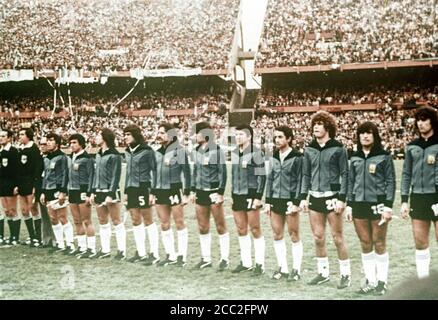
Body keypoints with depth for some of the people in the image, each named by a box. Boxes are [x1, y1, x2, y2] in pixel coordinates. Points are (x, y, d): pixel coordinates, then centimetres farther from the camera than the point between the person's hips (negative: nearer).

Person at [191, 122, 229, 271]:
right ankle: (205, 258, 18)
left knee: (220, 226, 1)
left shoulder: (216, 150, -10)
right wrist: (193, 190, 14)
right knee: (202, 227, 9)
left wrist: (220, 193, -14)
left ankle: (225, 258, 10)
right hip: (200, 192, 7)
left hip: (214, 192, -7)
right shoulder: (196, 151, 10)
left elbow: (223, 173, -10)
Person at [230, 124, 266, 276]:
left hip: (251, 196, -7)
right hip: (238, 196, 7)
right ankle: (246, 262, 20)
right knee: (241, 230, 10)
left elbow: (262, 176, -11)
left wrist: (258, 197, -15)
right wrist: (233, 195, 17)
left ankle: (260, 264, 6)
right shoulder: (234, 153, 12)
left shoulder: (256, 153, -10)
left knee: (255, 229, -2)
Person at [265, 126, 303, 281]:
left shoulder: (297, 157, -7)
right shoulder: (273, 157, 10)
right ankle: (283, 268, 19)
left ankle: (296, 270, 10)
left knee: (294, 236, 2)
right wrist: (268, 201, 9)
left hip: (290, 200, -5)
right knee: (277, 235, 8)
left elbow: (300, 181, -8)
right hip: (275, 200, 6)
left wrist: (296, 203, -13)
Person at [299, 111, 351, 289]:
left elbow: (345, 174, -6)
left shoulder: (338, 148, -5)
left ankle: (346, 274, 11)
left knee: (337, 237, -1)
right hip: (314, 197, 5)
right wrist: (303, 197, 5)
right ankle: (323, 273, 21)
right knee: (318, 238, 9)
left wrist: (341, 198, -13)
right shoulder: (309, 149, 8)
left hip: (332, 197, -5)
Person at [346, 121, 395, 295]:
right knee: (365, 244, 7)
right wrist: (349, 205, 9)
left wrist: (388, 206, -10)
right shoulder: (355, 157, 12)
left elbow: (390, 181, -3)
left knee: (379, 244, 1)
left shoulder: (384, 156, 0)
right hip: (359, 204, 4)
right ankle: (370, 281, 16)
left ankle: (382, 282, 11)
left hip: (378, 204, -4)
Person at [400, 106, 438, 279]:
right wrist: (404, 200, 7)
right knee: (420, 242, 8)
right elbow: (406, 174, 12)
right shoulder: (412, 146, 11)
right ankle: (422, 279, 18)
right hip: (418, 198, 4)